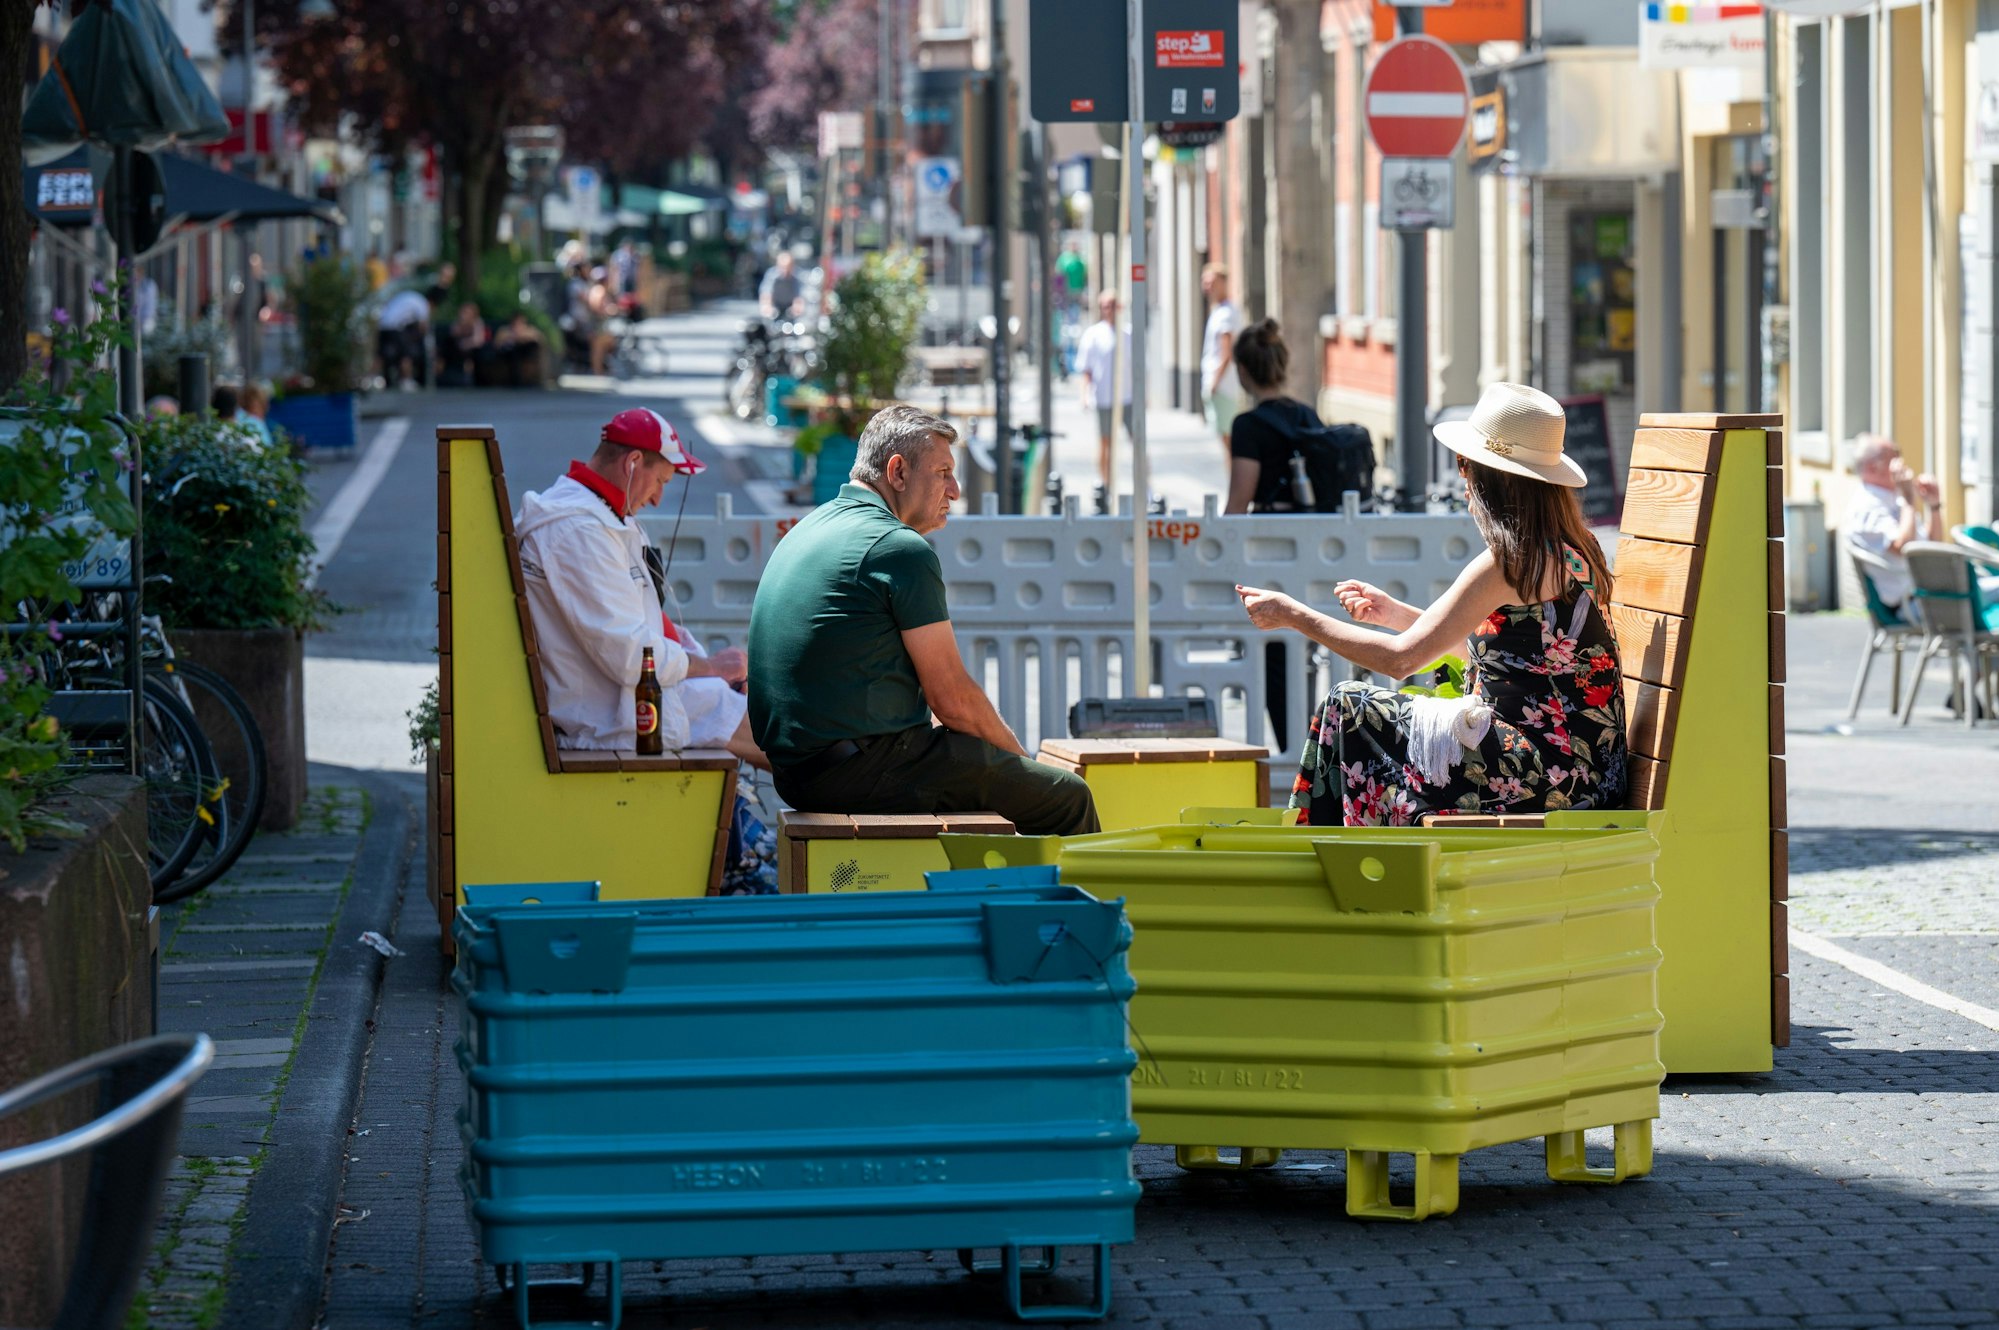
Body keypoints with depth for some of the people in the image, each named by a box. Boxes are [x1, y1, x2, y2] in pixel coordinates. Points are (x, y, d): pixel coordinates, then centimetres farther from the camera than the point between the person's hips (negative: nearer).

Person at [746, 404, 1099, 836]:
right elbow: (952, 699, -11)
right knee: (1066, 797, -3)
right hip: (863, 767, -10)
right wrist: (1016, 752, 8)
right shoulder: (901, 547, -12)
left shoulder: (808, 529, 17)